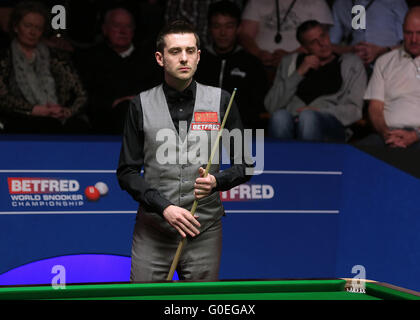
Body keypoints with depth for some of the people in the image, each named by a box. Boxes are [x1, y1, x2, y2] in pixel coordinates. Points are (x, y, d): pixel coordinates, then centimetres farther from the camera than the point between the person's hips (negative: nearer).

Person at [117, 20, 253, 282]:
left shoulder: (221, 101, 2)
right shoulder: (142, 105, 2)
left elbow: (244, 166, 7)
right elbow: (127, 172, 2)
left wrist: (216, 181, -14)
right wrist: (164, 207, -12)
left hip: (204, 231, 0)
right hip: (152, 232, 0)